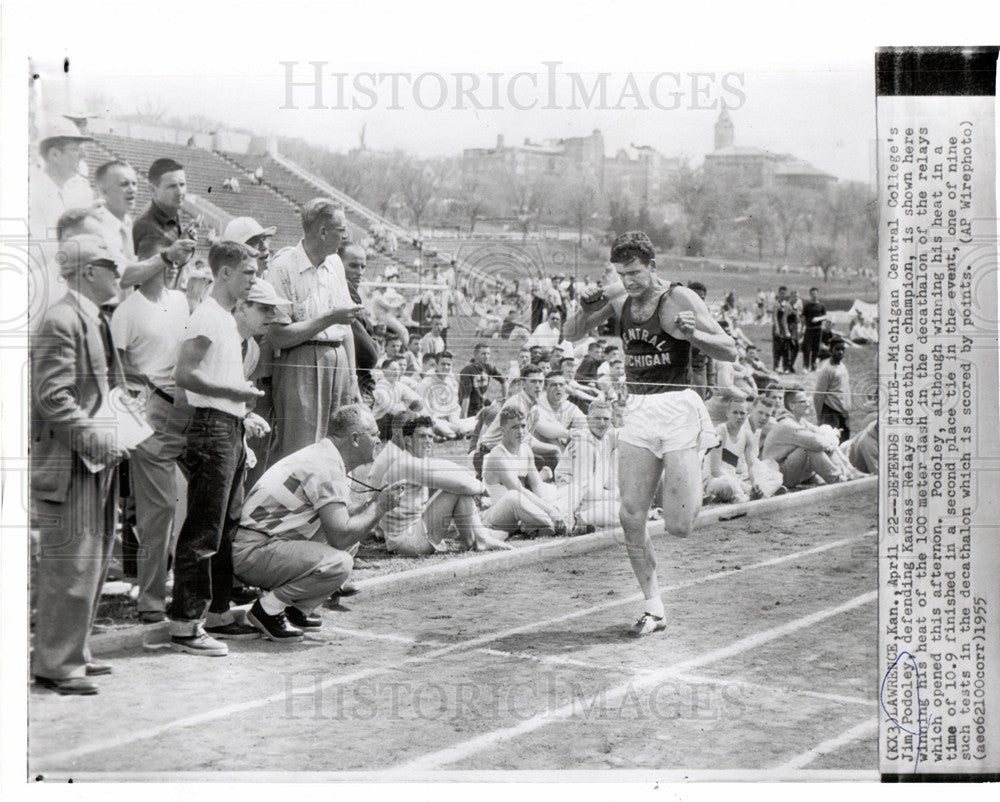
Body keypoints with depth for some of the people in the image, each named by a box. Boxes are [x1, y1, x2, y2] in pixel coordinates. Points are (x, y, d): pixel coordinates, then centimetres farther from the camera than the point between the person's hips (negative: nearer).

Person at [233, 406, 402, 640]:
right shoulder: (326, 467, -19)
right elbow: (340, 536, -23)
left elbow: (340, 518, 18)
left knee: (352, 541, 14)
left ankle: (297, 610, 11)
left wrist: (373, 503, 3)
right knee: (338, 564, -27)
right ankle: (268, 609, -9)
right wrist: (378, 508, -10)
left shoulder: (324, 455, 14)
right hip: (252, 552, -11)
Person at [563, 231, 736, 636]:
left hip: (678, 409, -5)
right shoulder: (620, 303, 8)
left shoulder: (679, 299, -7)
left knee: (678, 526, -6)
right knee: (631, 517, -4)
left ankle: (696, 484, 29)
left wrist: (692, 334, -25)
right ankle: (654, 607, 9)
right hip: (637, 410, 5)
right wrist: (587, 311, -4)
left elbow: (730, 351, -7)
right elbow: (571, 334, 17)